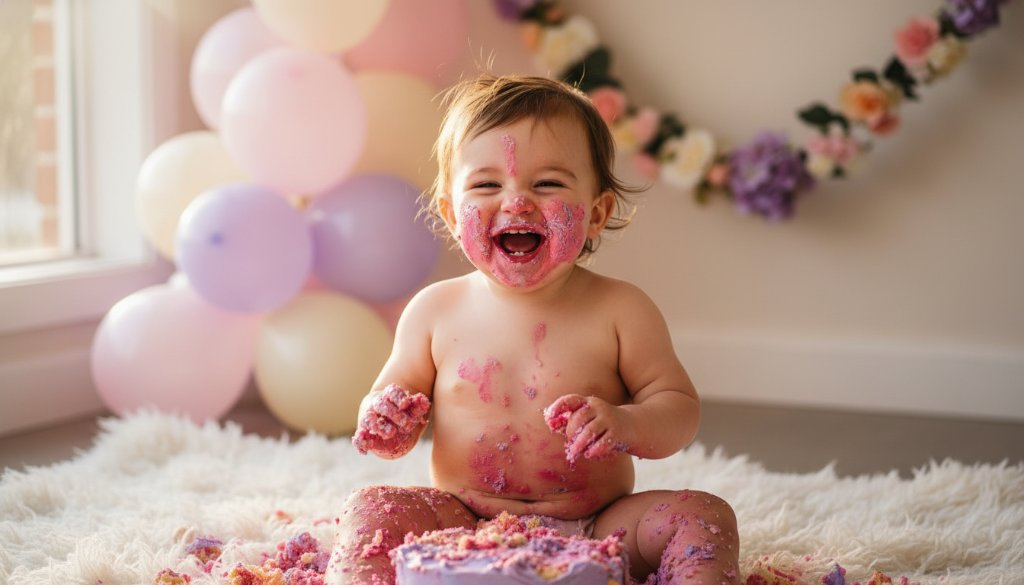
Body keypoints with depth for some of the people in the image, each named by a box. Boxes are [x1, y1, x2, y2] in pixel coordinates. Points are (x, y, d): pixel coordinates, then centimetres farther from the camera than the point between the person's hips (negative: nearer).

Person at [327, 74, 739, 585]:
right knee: (373, 511, -22)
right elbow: (397, 390, 12)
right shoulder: (435, 311, 1)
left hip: (594, 532, -1)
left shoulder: (619, 312, -4)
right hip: (463, 527, 1)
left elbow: (680, 407, -2)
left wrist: (627, 424, -25)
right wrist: (385, 422, -13)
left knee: (703, 516, -21)